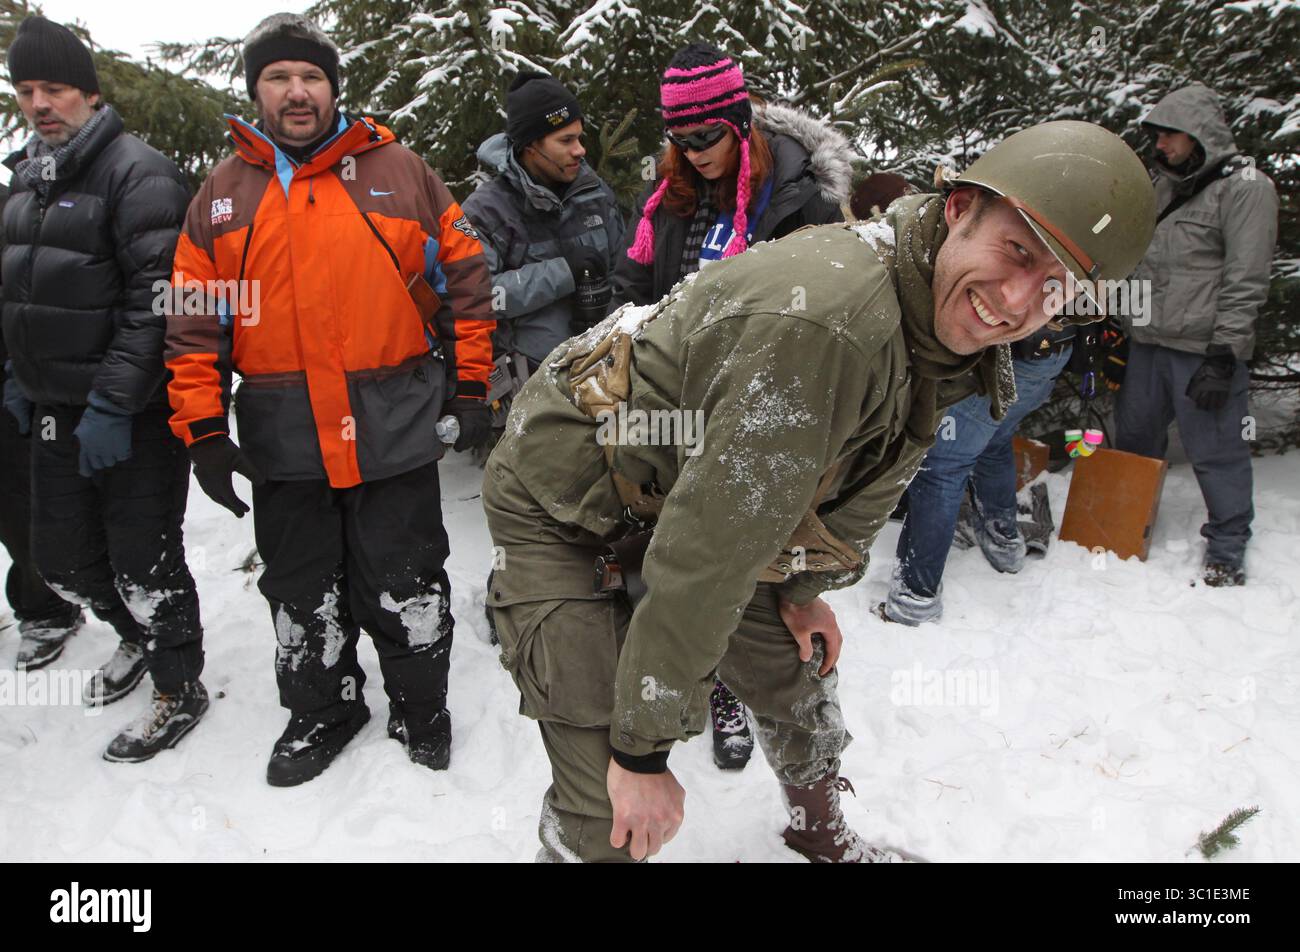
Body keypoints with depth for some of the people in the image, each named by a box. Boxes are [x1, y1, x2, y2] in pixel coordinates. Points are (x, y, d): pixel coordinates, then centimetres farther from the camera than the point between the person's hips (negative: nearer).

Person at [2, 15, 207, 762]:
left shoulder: (137, 173, -12)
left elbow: (156, 299, -20)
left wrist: (113, 404, -22)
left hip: (133, 417, -8)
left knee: (144, 562, 1)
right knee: (64, 560, 17)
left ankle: (180, 690, 21)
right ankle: (139, 640, 42)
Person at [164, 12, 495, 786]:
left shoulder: (399, 172, 3)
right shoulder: (223, 195, 8)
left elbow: (464, 277, 4)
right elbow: (195, 323, 7)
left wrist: (471, 385, 0)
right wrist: (204, 430, 1)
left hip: (395, 429, -2)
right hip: (284, 441, 3)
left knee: (407, 584, 8)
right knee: (302, 590, 14)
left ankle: (421, 706, 30)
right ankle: (323, 712, 35)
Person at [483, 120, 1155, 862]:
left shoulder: (942, 329, -6)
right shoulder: (823, 321, -37)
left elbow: (861, 478, 10)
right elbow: (707, 554, -34)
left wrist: (803, 591, 18)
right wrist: (643, 748, -24)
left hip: (683, 492, 8)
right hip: (564, 512, -8)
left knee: (796, 669, 20)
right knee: (614, 816, -13)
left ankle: (824, 832, 50)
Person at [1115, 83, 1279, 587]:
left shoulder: (1245, 186, -8)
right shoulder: (1165, 186, 16)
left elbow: (1245, 281, -14)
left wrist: (1223, 355, -19)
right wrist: (1118, 327, 19)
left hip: (1203, 350, -8)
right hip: (1147, 342, 8)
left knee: (1215, 451, -1)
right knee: (1134, 440, 16)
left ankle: (1227, 552, 14)